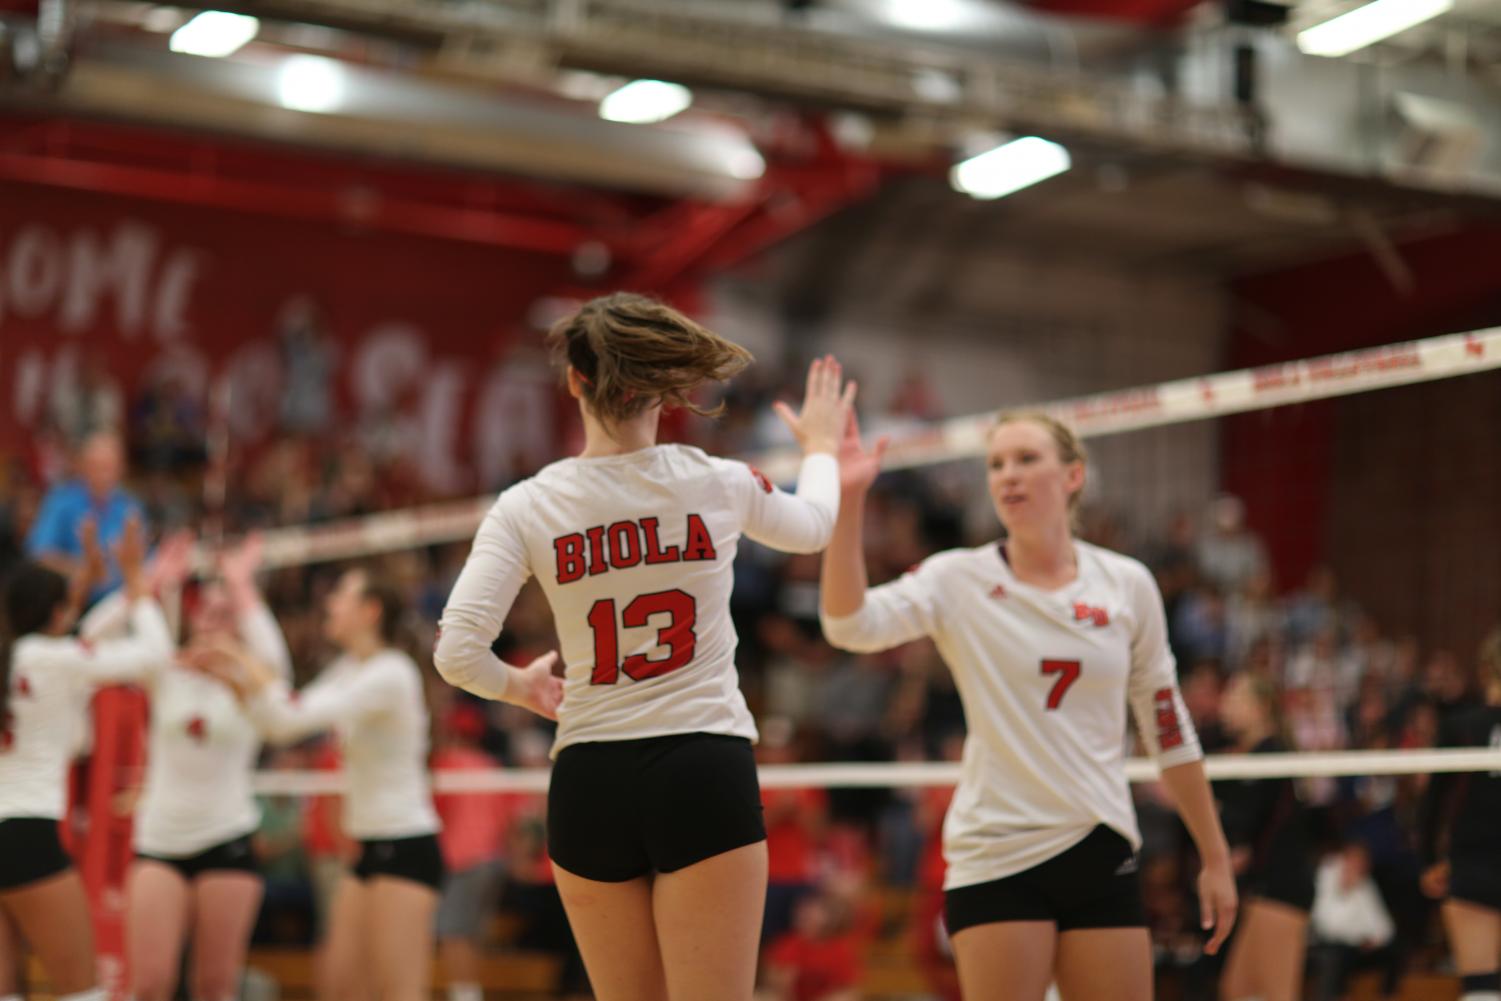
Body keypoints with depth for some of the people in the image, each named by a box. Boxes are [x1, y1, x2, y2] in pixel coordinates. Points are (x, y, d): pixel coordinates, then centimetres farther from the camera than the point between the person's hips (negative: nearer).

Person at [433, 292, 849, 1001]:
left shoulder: (528, 506, -3)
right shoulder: (719, 484, -1)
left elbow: (457, 654, -10)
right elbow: (812, 525, 23)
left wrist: (520, 687, 12)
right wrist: (820, 448, 44)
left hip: (590, 784, 1)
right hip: (705, 772, -1)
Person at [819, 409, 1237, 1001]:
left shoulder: (1128, 584, 4)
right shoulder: (958, 580, -3)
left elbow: (1168, 729, 10)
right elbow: (851, 624, -20)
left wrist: (1215, 857, 11)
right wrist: (848, 500, -31)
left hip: (1101, 852, 3)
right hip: (993, 857, -2)